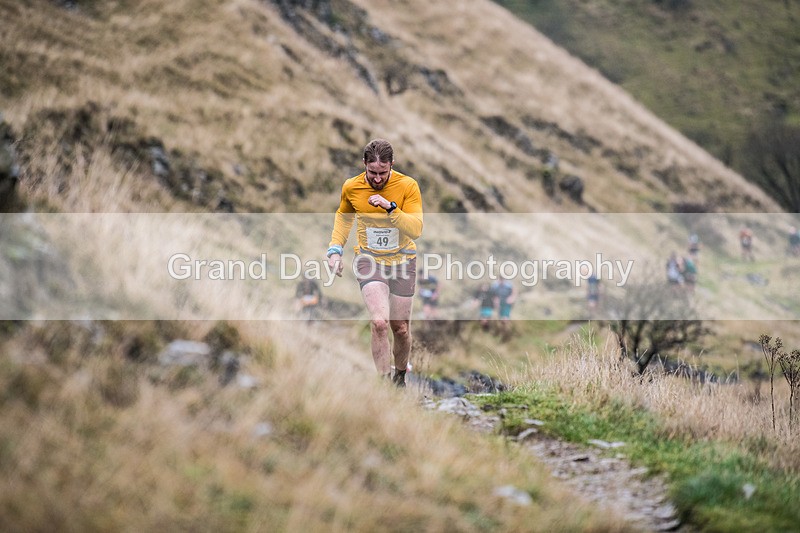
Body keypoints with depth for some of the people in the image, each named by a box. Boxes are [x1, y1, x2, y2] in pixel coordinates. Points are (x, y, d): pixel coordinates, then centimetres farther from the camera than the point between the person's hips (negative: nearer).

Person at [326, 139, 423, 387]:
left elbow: (416, 229, -18)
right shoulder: (351, 187, -6)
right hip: (369, 260, 0)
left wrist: (391, 207, -29)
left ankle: (400, 374, 35)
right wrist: (335, 249, 6)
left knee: (400, 328, 8)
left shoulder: (408, 186, -12)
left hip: (402, 261, 0)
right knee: (380, 322, -22)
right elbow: (343, 217, 16)